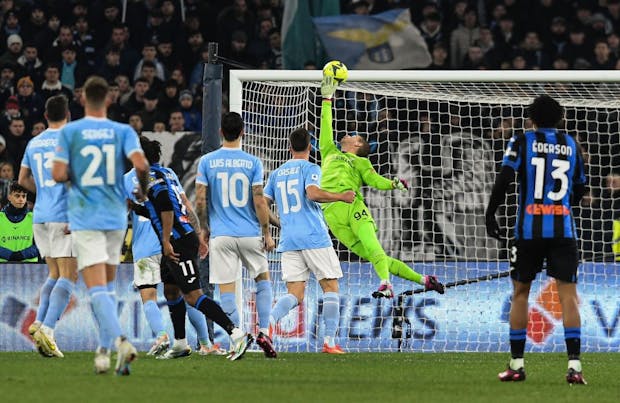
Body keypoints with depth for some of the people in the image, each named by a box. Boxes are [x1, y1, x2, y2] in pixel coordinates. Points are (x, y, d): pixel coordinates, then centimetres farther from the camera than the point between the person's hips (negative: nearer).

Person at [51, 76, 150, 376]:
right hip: (116, 217, 3)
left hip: (85, 219, -3)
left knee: (97, 288, -10)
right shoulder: (123, 132, 1)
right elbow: (141, 164, -13)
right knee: (108, 287, 17)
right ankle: (105, 349, 18)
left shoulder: (69, 132, -4)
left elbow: (58, 174, -9)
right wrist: (143, 189, 7)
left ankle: (119, 339, -31)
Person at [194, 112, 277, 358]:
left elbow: (200, 201, -2)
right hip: (250, 234, 0)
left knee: (226, 289, 2)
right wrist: (267, 234, 3)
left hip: (221, 235, 0)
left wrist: (203, 230, 11)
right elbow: (259, 201, -5)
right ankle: (263, 332, 5)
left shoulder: (207, 162, -1)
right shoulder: (253, 163, -3)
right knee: (263, 278, 17)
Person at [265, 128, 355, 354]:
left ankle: (268, 323, -25)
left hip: (288, 241, 5)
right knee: (330, 287, 6)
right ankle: (329, 341, -1)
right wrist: (341, 197, -9)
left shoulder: (276, 174, 15)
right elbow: (313, 193, -20)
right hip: (314, 238, -5)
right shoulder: (310, 169, -2)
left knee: (294, 294, 2)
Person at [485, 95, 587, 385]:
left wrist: (490, 214, -4)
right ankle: (574, 365, -13)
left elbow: (504, 179, -10)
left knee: (520, 292, 11)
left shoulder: (522, 141, 1)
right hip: (563, 229, 1)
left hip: (529, 229, -1)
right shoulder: (571, 144, 10)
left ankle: (516, 364, 11)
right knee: (568, 295, -1)